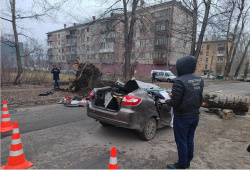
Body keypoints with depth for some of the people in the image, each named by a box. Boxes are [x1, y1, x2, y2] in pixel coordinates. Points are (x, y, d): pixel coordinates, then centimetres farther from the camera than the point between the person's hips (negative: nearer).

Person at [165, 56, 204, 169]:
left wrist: (167, 101, 0)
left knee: (181, 142, 9)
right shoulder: (199, 80, 2)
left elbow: (174, 103, -22)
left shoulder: (180, 81, -24)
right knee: (189, 140, 22)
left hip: (182, 117, -7)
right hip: (195, 115, 8)